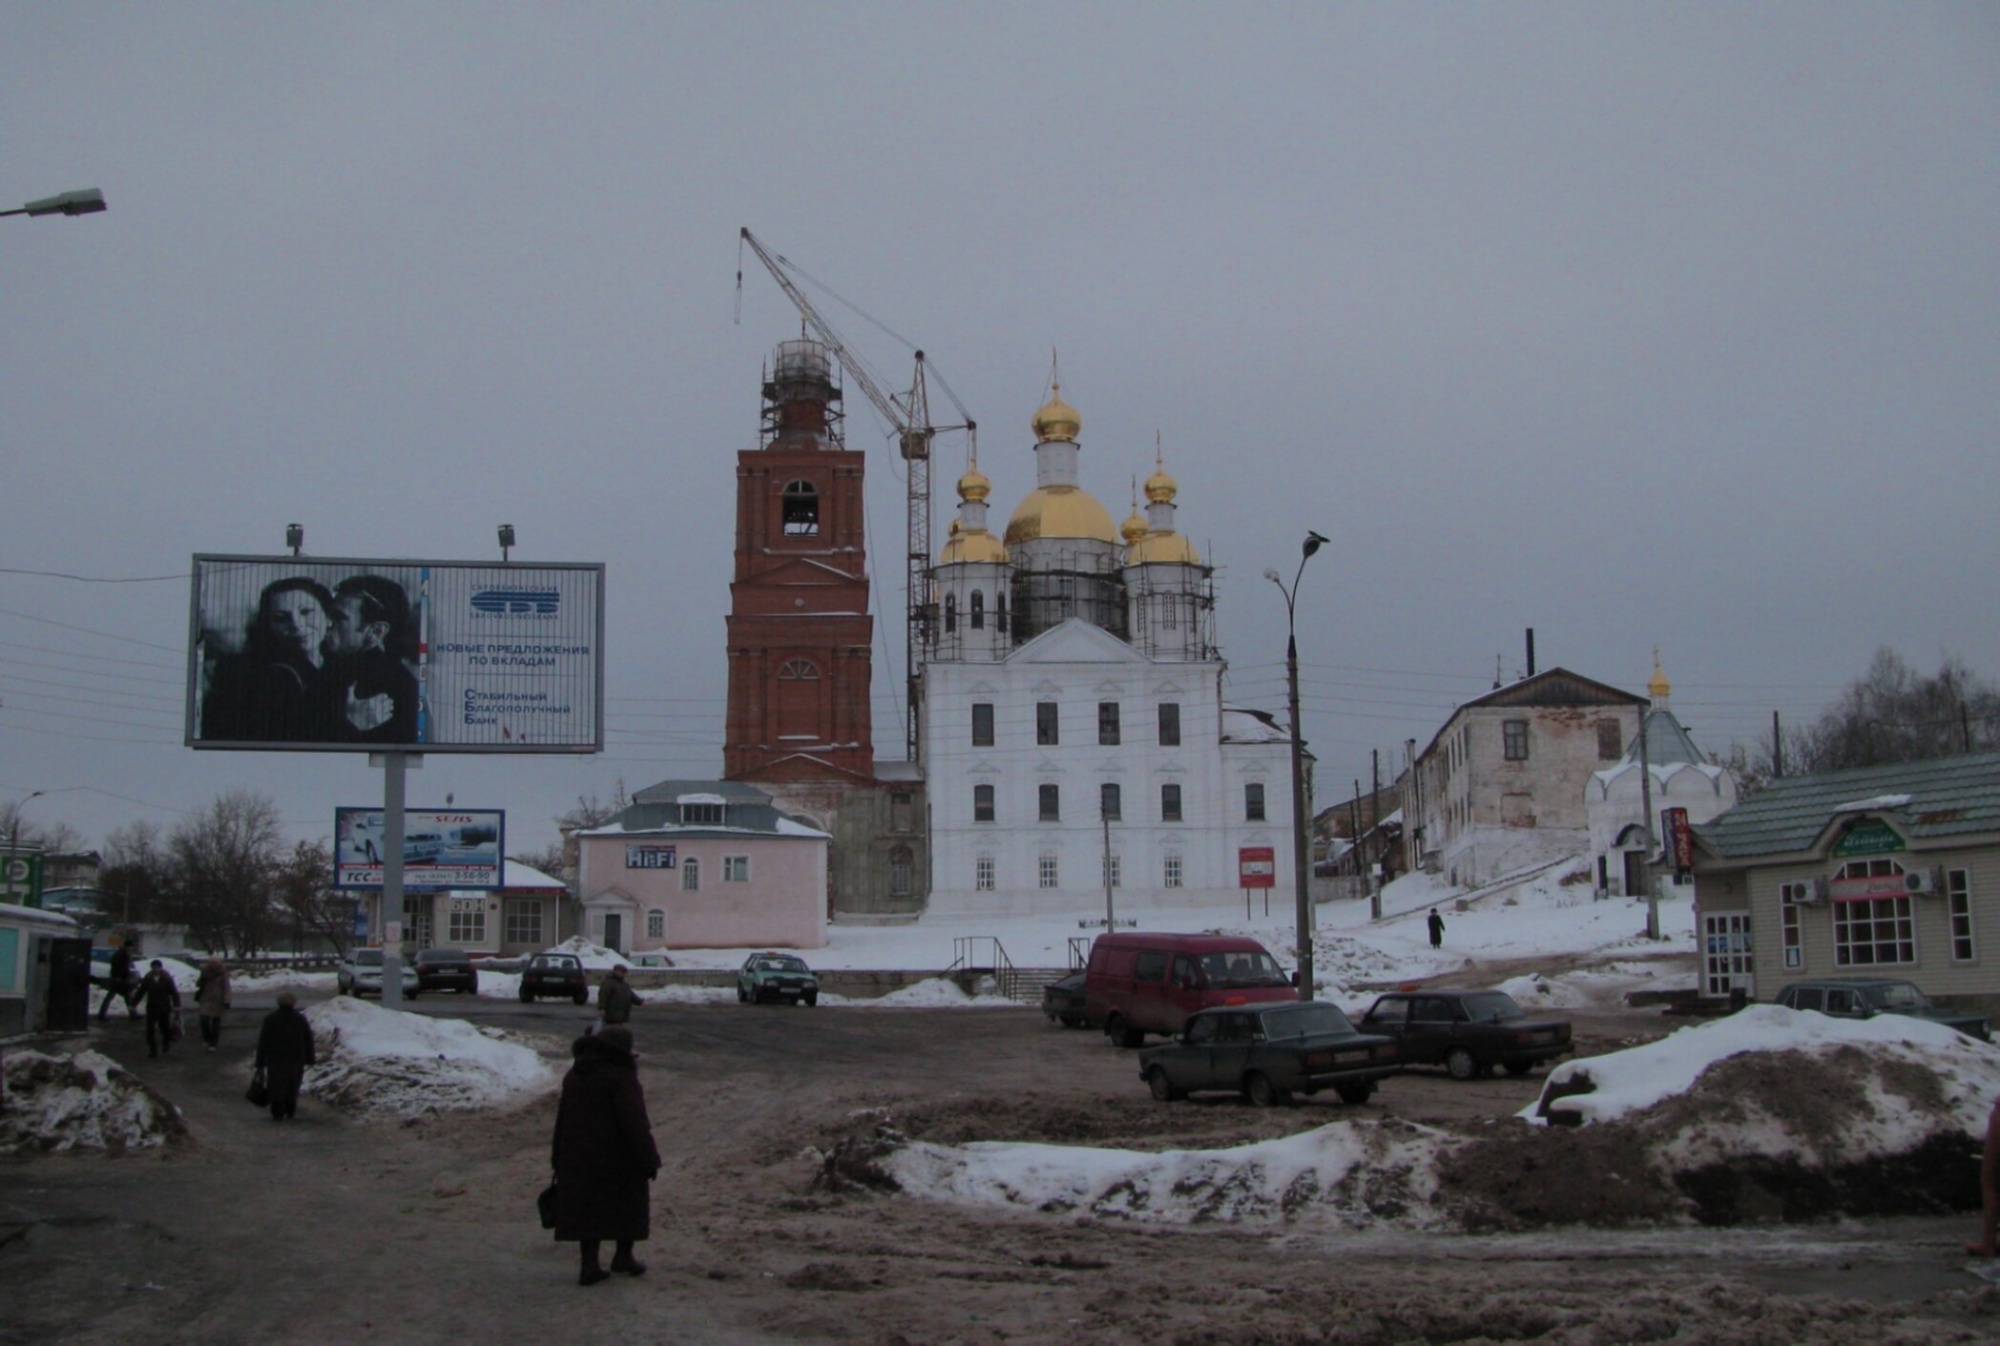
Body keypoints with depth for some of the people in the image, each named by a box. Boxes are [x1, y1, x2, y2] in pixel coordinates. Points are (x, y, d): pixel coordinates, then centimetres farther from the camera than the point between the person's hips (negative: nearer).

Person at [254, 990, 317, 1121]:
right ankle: (291, 1111, 20)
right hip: (296, 1059, 2)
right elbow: (308, 1040, 6)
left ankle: (278, 1113, -5)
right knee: (292, 1086, 15)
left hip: (275, 1058, -2)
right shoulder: (300, 1020, 1)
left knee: (276, 1087, 1)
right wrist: (309, 1059, 14)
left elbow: (263, 1042, -3)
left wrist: (260, 1061, 1)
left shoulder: (270, 1019, -4)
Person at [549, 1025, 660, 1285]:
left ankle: (589, 1265, 4)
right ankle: (623, 1255, 17)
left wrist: (559, 1161, 18)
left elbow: (562, 1119, 11)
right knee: (629, 1202, 14)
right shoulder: (621, 1078, -16)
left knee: (589, 1207, 9)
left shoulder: (574, 1075, 6)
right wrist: (649, 1159, -15)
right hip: (618, 1156, -6)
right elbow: (635, 1122, -20)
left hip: (581, 1157, 6)